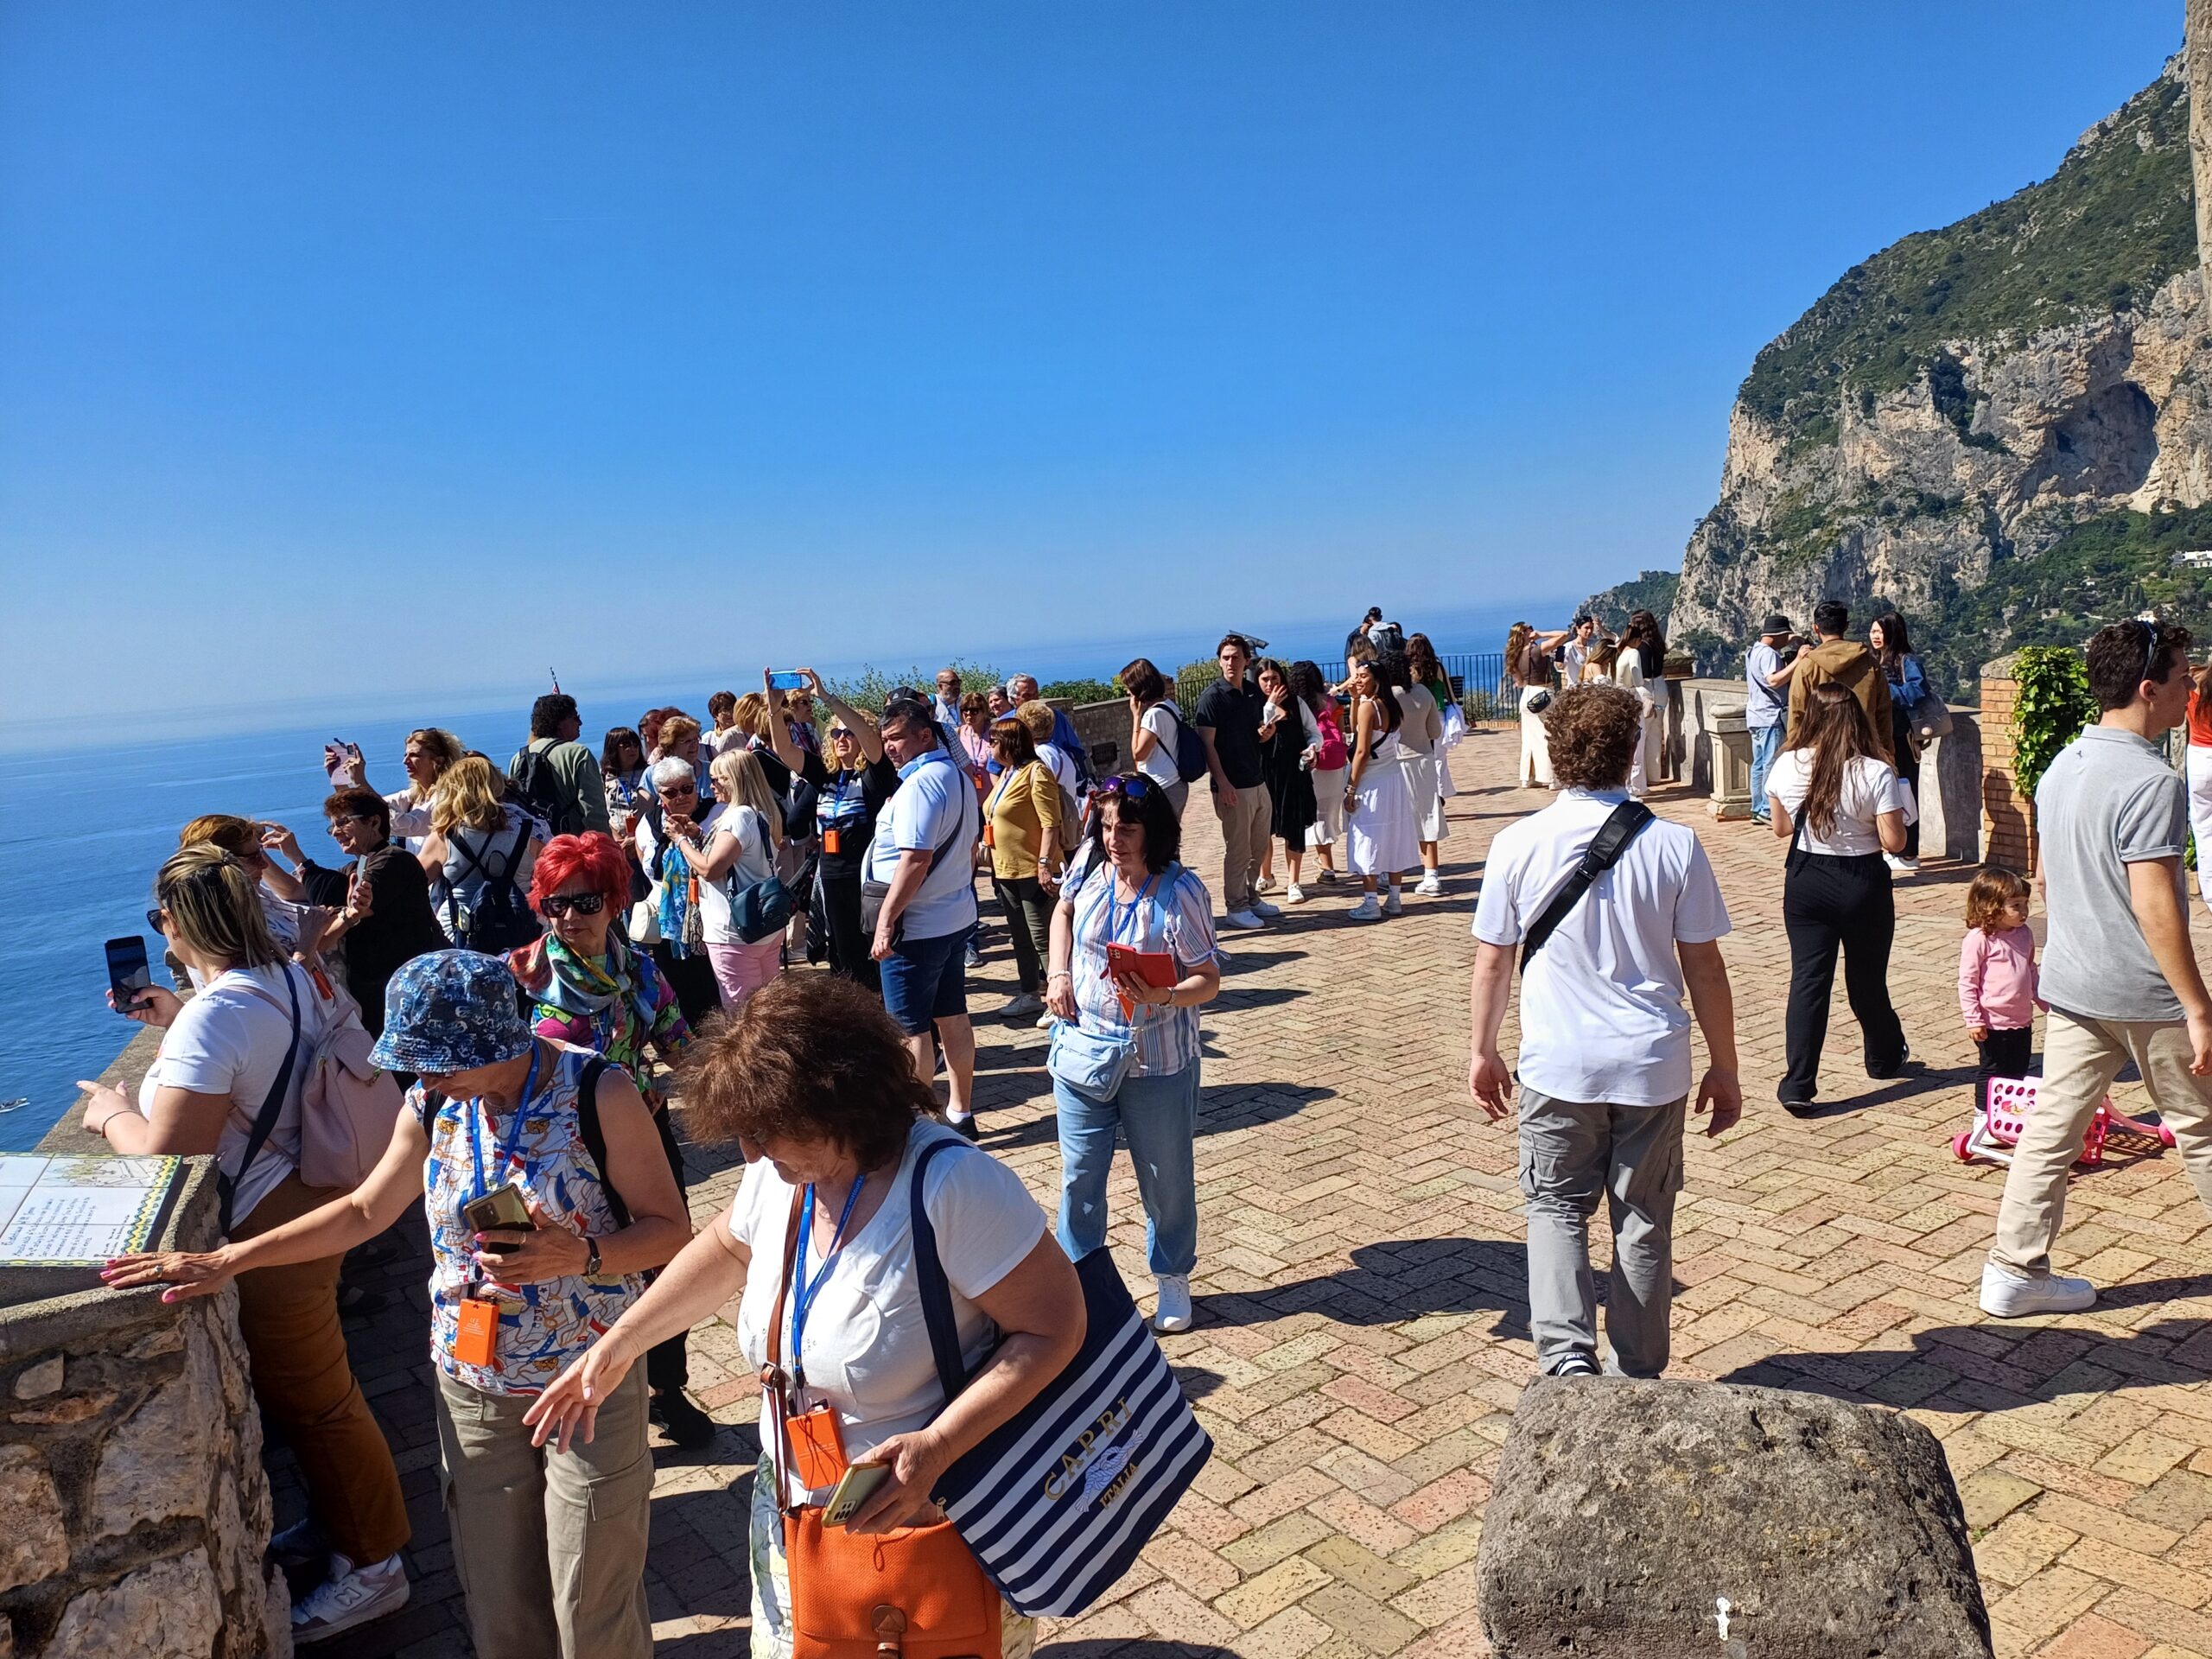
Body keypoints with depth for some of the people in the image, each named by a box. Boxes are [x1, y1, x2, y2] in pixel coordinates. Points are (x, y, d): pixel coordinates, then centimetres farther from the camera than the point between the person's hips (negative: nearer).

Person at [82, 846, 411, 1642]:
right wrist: (178, 1021, 20)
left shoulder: (214, 1016, -26)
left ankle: (372, 1565, 22)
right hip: (312, 1198, 9)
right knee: (308, 1386, 25)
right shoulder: (294, 976, 1)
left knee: (312, 1397, 6)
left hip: (270, 1231, -9)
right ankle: (336, 1517, 44)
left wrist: (111, 1114, -9)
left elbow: (164, 1152, -27)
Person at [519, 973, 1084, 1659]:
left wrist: (934, 1448, -32)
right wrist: (617, 1346, 12)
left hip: (934, 1523, -6)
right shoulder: (779, 1174, -7)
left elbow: (1055, 1325, -25)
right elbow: (728, 1247, 15)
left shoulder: (952, 1185, -30)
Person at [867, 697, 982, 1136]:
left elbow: (915, 859, -26)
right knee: (953, 1018, 15)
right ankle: (960, 1113, 23)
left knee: (910, 1030, 0)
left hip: (915, 927, -10)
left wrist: (886, 919, -23)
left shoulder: (919, 784, -20)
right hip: (956, 917, 10)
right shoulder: (957, 777, 11)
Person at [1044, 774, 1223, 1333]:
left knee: (1166, 1179, 13)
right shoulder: (1091, 869, -5)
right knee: (1079, 1175, 11)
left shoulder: (1180, 892, -18)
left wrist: (1164, 997, -35)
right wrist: (1058, 974, 3)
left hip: (1156, 1064, -3)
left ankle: (1172, 1280, 35)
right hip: (1083, 1049, 3)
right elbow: (1064, 911, 17)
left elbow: (1209, 981, -15)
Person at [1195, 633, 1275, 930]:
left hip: (1257, 782, 7)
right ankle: (1235, 908, 9)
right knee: (1238, 849, -1)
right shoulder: (1212, 696, -10)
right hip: (1233, 787, -7)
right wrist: (1222, 783, -19)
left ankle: (1251, 898, 30)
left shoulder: (1254, 694, 10)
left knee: (1259, 847, 16)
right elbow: (1207, 743, -14)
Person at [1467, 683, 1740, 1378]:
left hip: (1558, 1065, -1)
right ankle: (1637, 1378, 26)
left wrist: (1483, 1050, 12)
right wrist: (1724, 1067, 9)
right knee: (1644, 1222, 15)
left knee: (1557, 1208, 15)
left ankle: (1567, 1355, -1)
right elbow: (1705, 967, -3)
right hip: (1653, 1066, 1)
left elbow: (1492, 963, -2)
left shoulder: (1518, 844, -9)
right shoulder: (1674, 845, -7)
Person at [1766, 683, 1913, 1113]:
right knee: (1867, 979, 17)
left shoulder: (1787, 767, -7)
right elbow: (1893, 841, -14)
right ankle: (1885, 1058, 42)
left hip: (1805, 881, 1)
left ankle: (1798, 1085, -3)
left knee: (1808, 979, 3)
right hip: (1862, 884, -1)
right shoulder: (1876, 773, -16)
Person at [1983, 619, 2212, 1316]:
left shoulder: (2062, 767, 6)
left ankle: (2014, 1272, 11)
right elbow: (2154, 905, -22)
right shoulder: (2150, 781, -19)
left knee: (2051, 1128, 8)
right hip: (2145, 996, -7)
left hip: (2070, 987, 7)